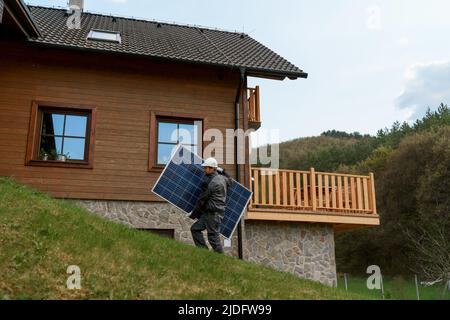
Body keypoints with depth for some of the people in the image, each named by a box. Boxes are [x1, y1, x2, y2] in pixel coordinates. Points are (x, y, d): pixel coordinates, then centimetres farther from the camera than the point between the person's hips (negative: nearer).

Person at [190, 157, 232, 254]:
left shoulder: (210, 182, -16)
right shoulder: (222, 177, 9)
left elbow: (202, 199, -11)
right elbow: (229, 181, 35)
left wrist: (194, 214, -1)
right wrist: (220, 170, 33)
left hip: (213, 213, -10)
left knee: (213, 237, -4)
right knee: (195, 228, 11)